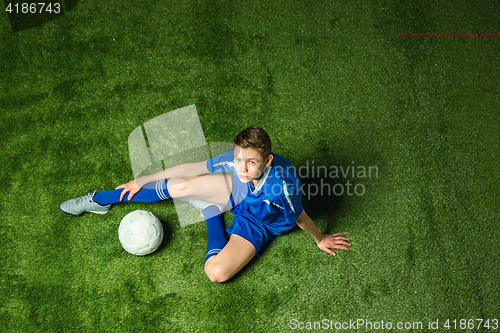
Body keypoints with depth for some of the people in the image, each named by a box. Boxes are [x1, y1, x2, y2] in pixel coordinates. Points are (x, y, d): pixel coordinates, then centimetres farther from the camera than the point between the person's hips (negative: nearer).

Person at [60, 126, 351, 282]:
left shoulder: (282, 186, -41)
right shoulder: (235, 161, -29)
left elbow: (300, 218, -19)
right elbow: (190, 169, -18)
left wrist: (320, 239, 0)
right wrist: (142, 181, -10)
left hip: (256, 224, -3)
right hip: (237, 192, 3)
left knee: (216, 272, -26)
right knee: (179, 187, -20)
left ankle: (212, 216, 7)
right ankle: (99, 200, 1)